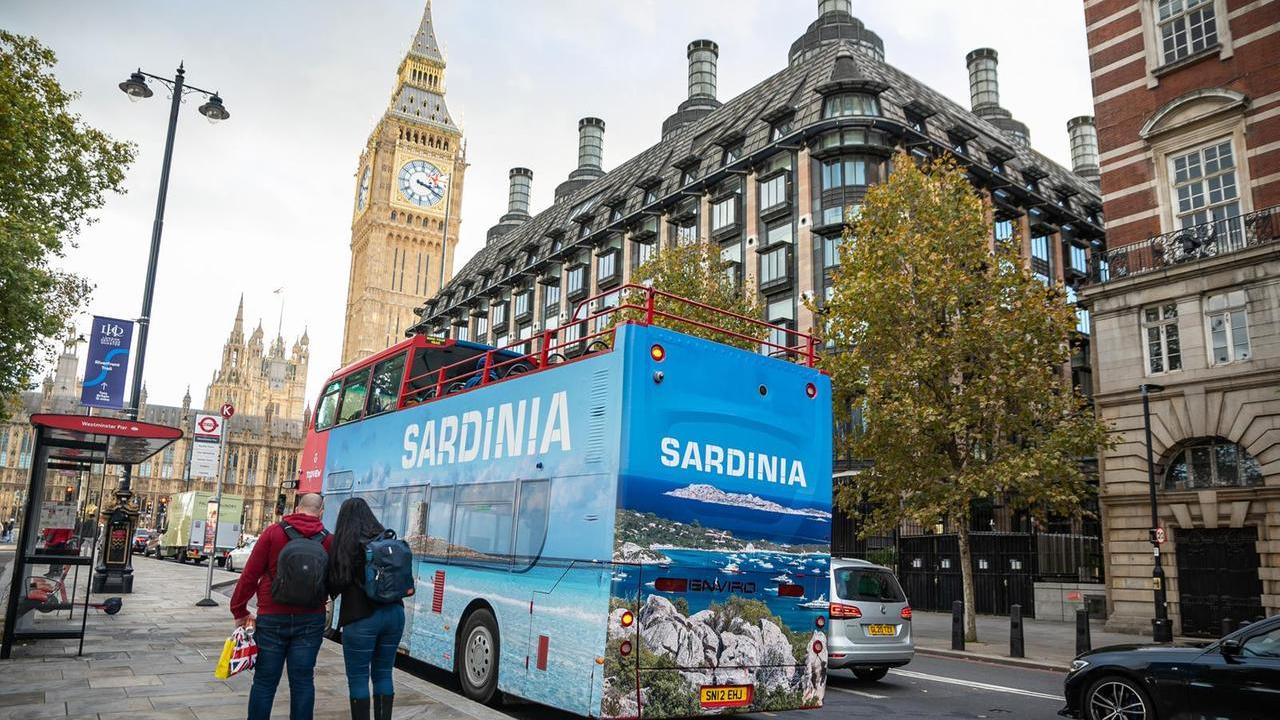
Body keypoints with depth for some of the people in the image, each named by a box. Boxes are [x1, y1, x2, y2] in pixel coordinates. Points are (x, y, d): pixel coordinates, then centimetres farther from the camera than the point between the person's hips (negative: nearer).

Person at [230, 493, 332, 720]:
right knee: (302, 680, 8)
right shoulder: (329, 541, -2)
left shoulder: (273, 533, -4)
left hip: (272, 618, -1)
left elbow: (250, 574, -4)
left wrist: (239, 611, 4)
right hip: (311, 620, 1)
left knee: (265, 681, 9)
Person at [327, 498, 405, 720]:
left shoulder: (345, 544, -7)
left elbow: (336, 583, -7)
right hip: (394, 613, 5)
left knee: (358, 678, 6)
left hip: (361, 618, -5)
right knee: (383, 675, 15)